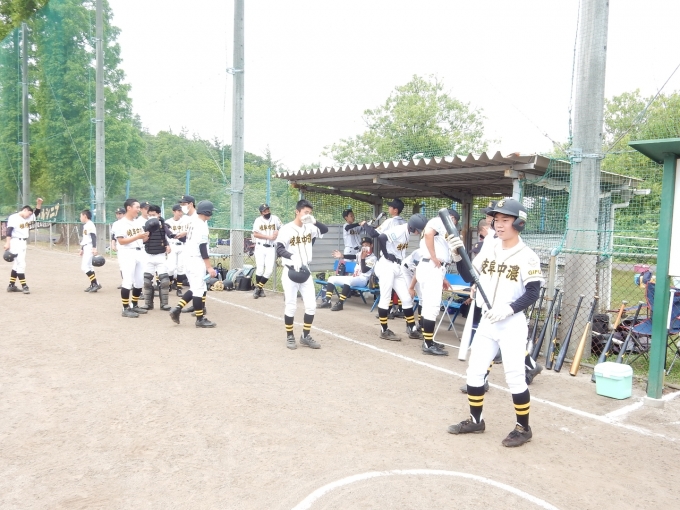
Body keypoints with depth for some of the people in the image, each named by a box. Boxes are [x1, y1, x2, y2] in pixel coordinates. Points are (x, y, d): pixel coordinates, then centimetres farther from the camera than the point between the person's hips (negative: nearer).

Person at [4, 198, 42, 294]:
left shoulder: (28, 218, 15)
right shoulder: (13, 217, -10)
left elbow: (36, 214, 16)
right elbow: (9, 231, -17)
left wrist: (39, 204, -2)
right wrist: (7, 243, -25)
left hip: (23, 243, 9)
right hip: (15, 242, -9)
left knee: (16, 265, 12)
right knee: (21, 264, -11)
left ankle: (11, 286, 20)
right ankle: (24, 286, -10)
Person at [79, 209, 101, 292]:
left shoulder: (90, 225, -12)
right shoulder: (85, 225, 18)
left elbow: (94, 237, -21)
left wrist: (94, 248, -29)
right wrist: (81, 249, 30)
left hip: (90, 248, -10)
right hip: (86, 248, 10)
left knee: (85, 267, -15)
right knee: (88, 267, 13)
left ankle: (96, 284, -12)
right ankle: (93, 285, 18)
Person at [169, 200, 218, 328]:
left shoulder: (194, 223, 13)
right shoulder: (202, 225, -16)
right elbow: (202, 248, -20)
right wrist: (209, 267, -19)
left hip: (189, 258, 10)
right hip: (196, 260, -10)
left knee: (196, 288, 16)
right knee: (199, 289, -3)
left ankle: (177, 309, 11)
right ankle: (200, 319, 4)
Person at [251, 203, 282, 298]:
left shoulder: (275, 219, 4)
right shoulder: (258, 220, -1)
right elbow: (255, 234, -9)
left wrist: (278, 231, -7)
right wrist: (269, 237, -16)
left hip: (271, 248, 2)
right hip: (260, 247, -2)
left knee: (269, 270, -5)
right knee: (260, 269, -5)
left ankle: (258, 287, 10)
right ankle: (259, 288, 14)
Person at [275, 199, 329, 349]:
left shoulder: (309, 228, 6)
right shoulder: (286, 229, -11)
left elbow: (325, 229, -3)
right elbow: (279, 249, -18)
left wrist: (314, 221, -19)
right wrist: (292, 256, -35)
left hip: (305, 271, 6)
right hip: (290, 272, -5)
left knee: (311, 305, 5)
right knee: (291, 306, 0)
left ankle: (305, 336, 19)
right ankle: (289, 336, 17)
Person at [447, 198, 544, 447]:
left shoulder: (527, 256, -12)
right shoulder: (488, 251, 6)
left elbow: (533, 293, -15)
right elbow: (470, 278, 9)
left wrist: (508, 309, -26)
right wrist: (457, 256, -5)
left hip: (512, 325, -6)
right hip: (487, 322, 7)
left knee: (515, 377, 0)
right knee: (474, 371, 11)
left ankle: (523, 428, 19)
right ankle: (475, 420, 27)